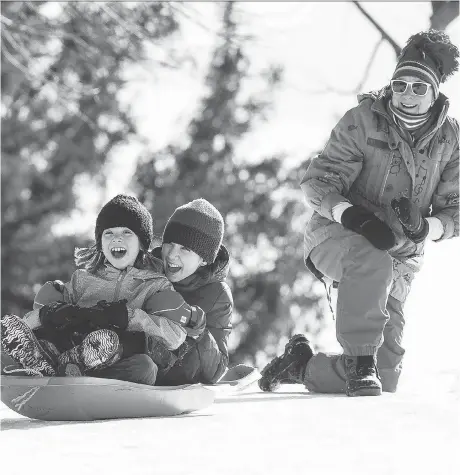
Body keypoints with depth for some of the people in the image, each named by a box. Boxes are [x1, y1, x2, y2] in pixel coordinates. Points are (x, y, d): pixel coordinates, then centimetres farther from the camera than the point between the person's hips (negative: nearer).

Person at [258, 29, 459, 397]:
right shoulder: (364, 120, -9)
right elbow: (317, 182, -11)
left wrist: (424, 227, -22)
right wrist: (352, 215, -30)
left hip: (399, 259, 4)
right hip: (338, 237, -4)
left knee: (386, 377, 0)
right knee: (374, 265, -42)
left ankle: (303, 365, 25)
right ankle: (359, 359, -30)